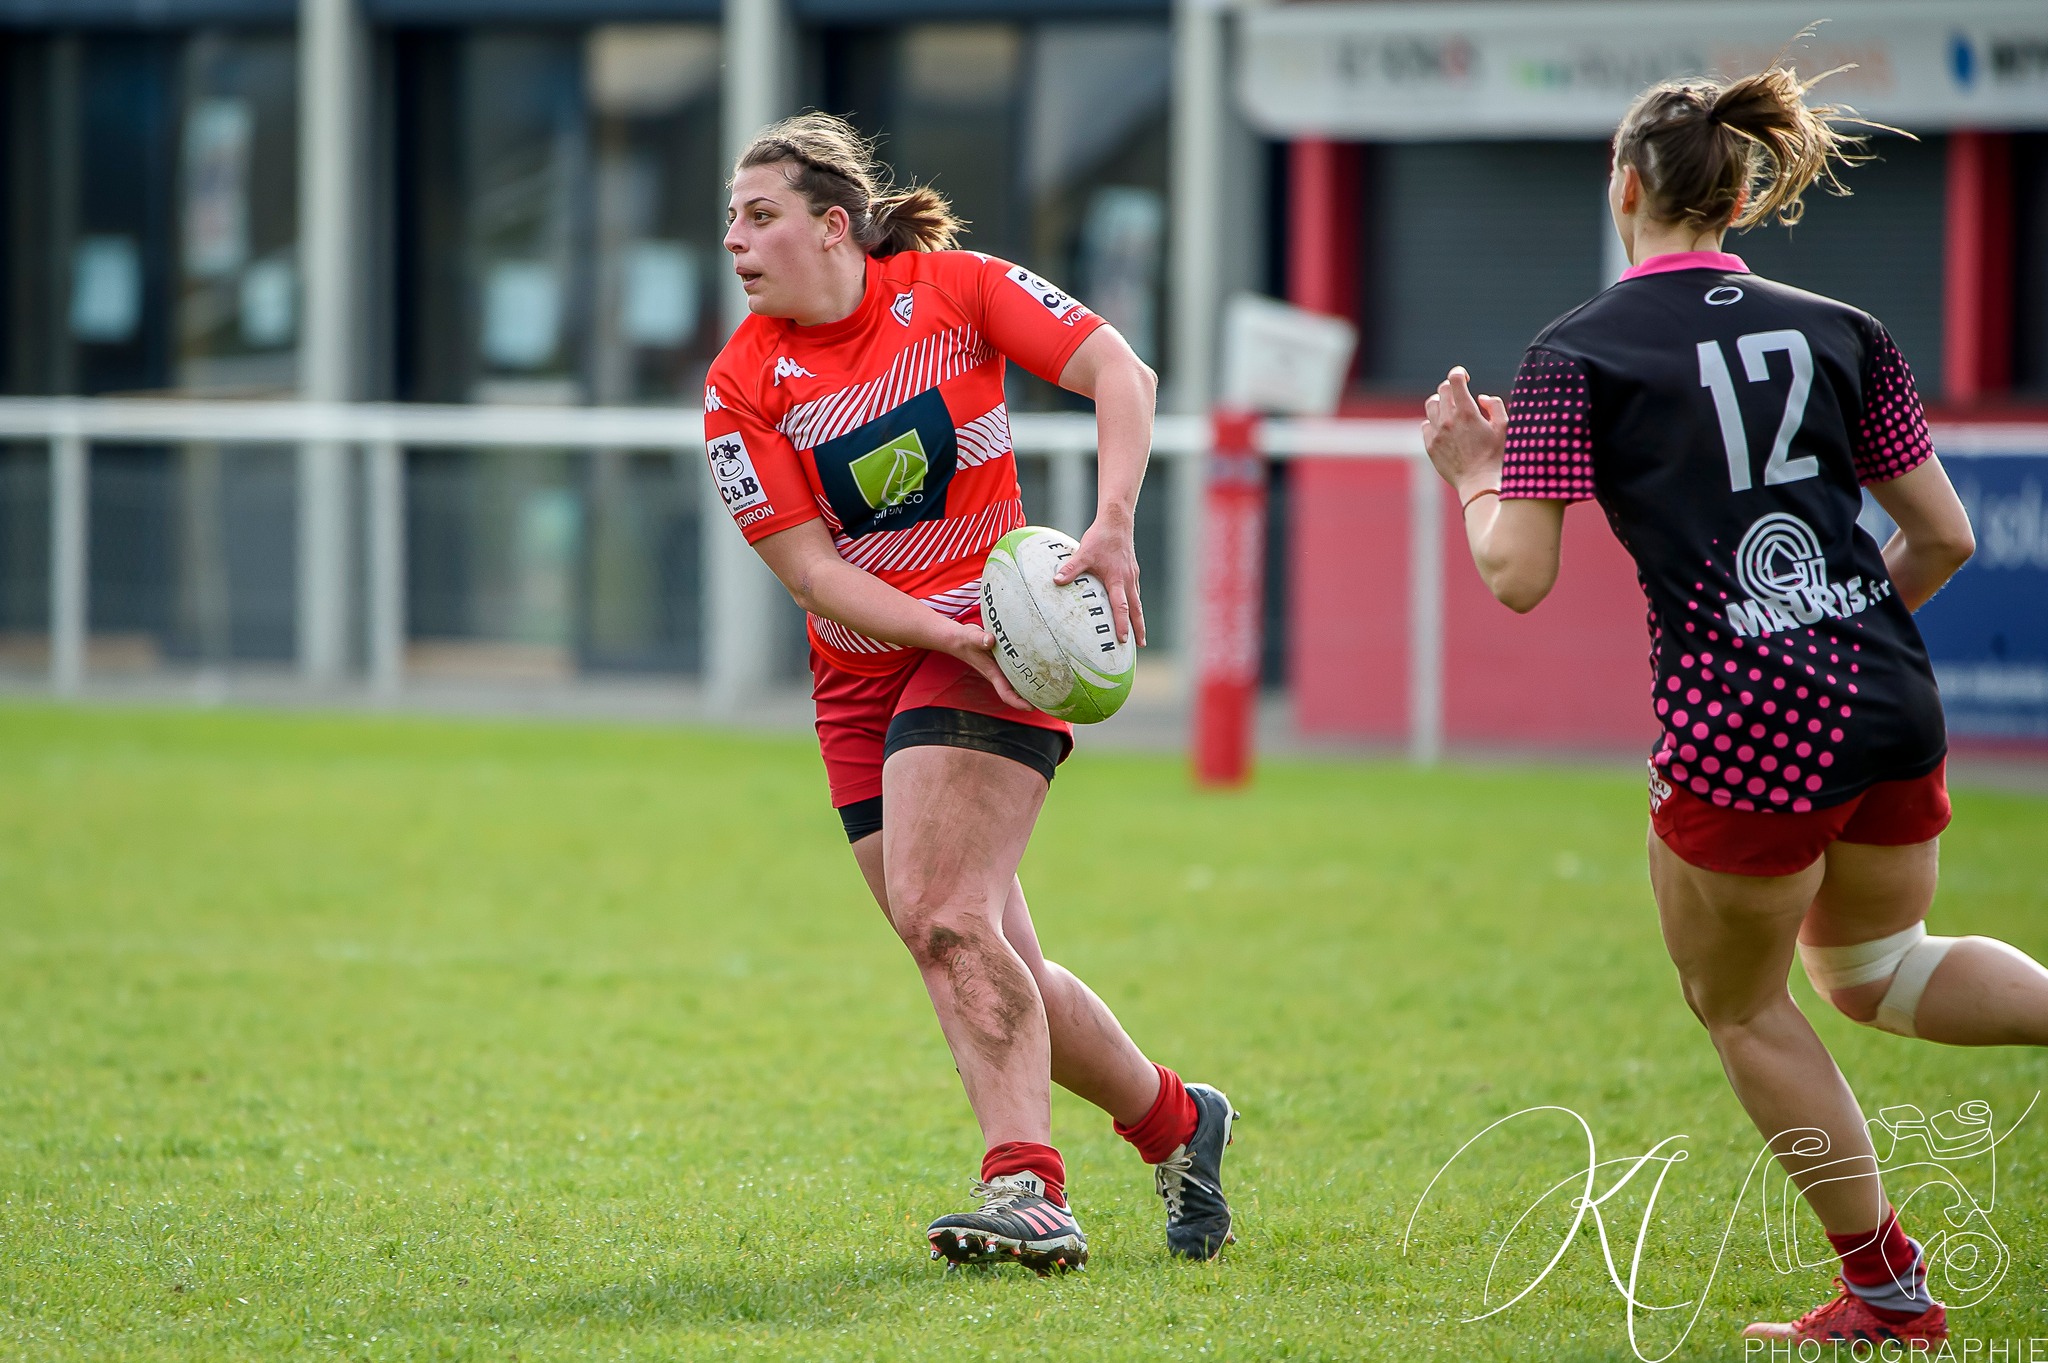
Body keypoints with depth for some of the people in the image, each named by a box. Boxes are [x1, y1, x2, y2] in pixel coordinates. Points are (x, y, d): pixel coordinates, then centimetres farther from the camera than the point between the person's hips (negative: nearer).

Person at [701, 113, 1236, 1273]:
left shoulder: (956, 289, -7)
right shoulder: (744, 385, -2)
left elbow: (1122, 373, -9)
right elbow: (811, 568, -7)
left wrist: (1112, 530, -24)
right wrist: (950, 633, -21)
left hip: (992, 646, -4)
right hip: (863, 675, 4)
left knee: (943, 917, -23)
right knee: (990, 964, 4)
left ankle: (1028, 1191, -27)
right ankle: (1175, 1123, 23)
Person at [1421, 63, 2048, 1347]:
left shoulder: (1577, 355, -2)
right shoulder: (1841, 331, 9)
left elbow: (1519, 577, -8)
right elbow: (1945, 535, 9)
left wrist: (1474, 473, 12)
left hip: (1745, 721, -5)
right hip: (1894, 704, 5)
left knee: (1742, 1005, 18)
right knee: (1872, 965, 27)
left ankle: (1888, 1286, 21)